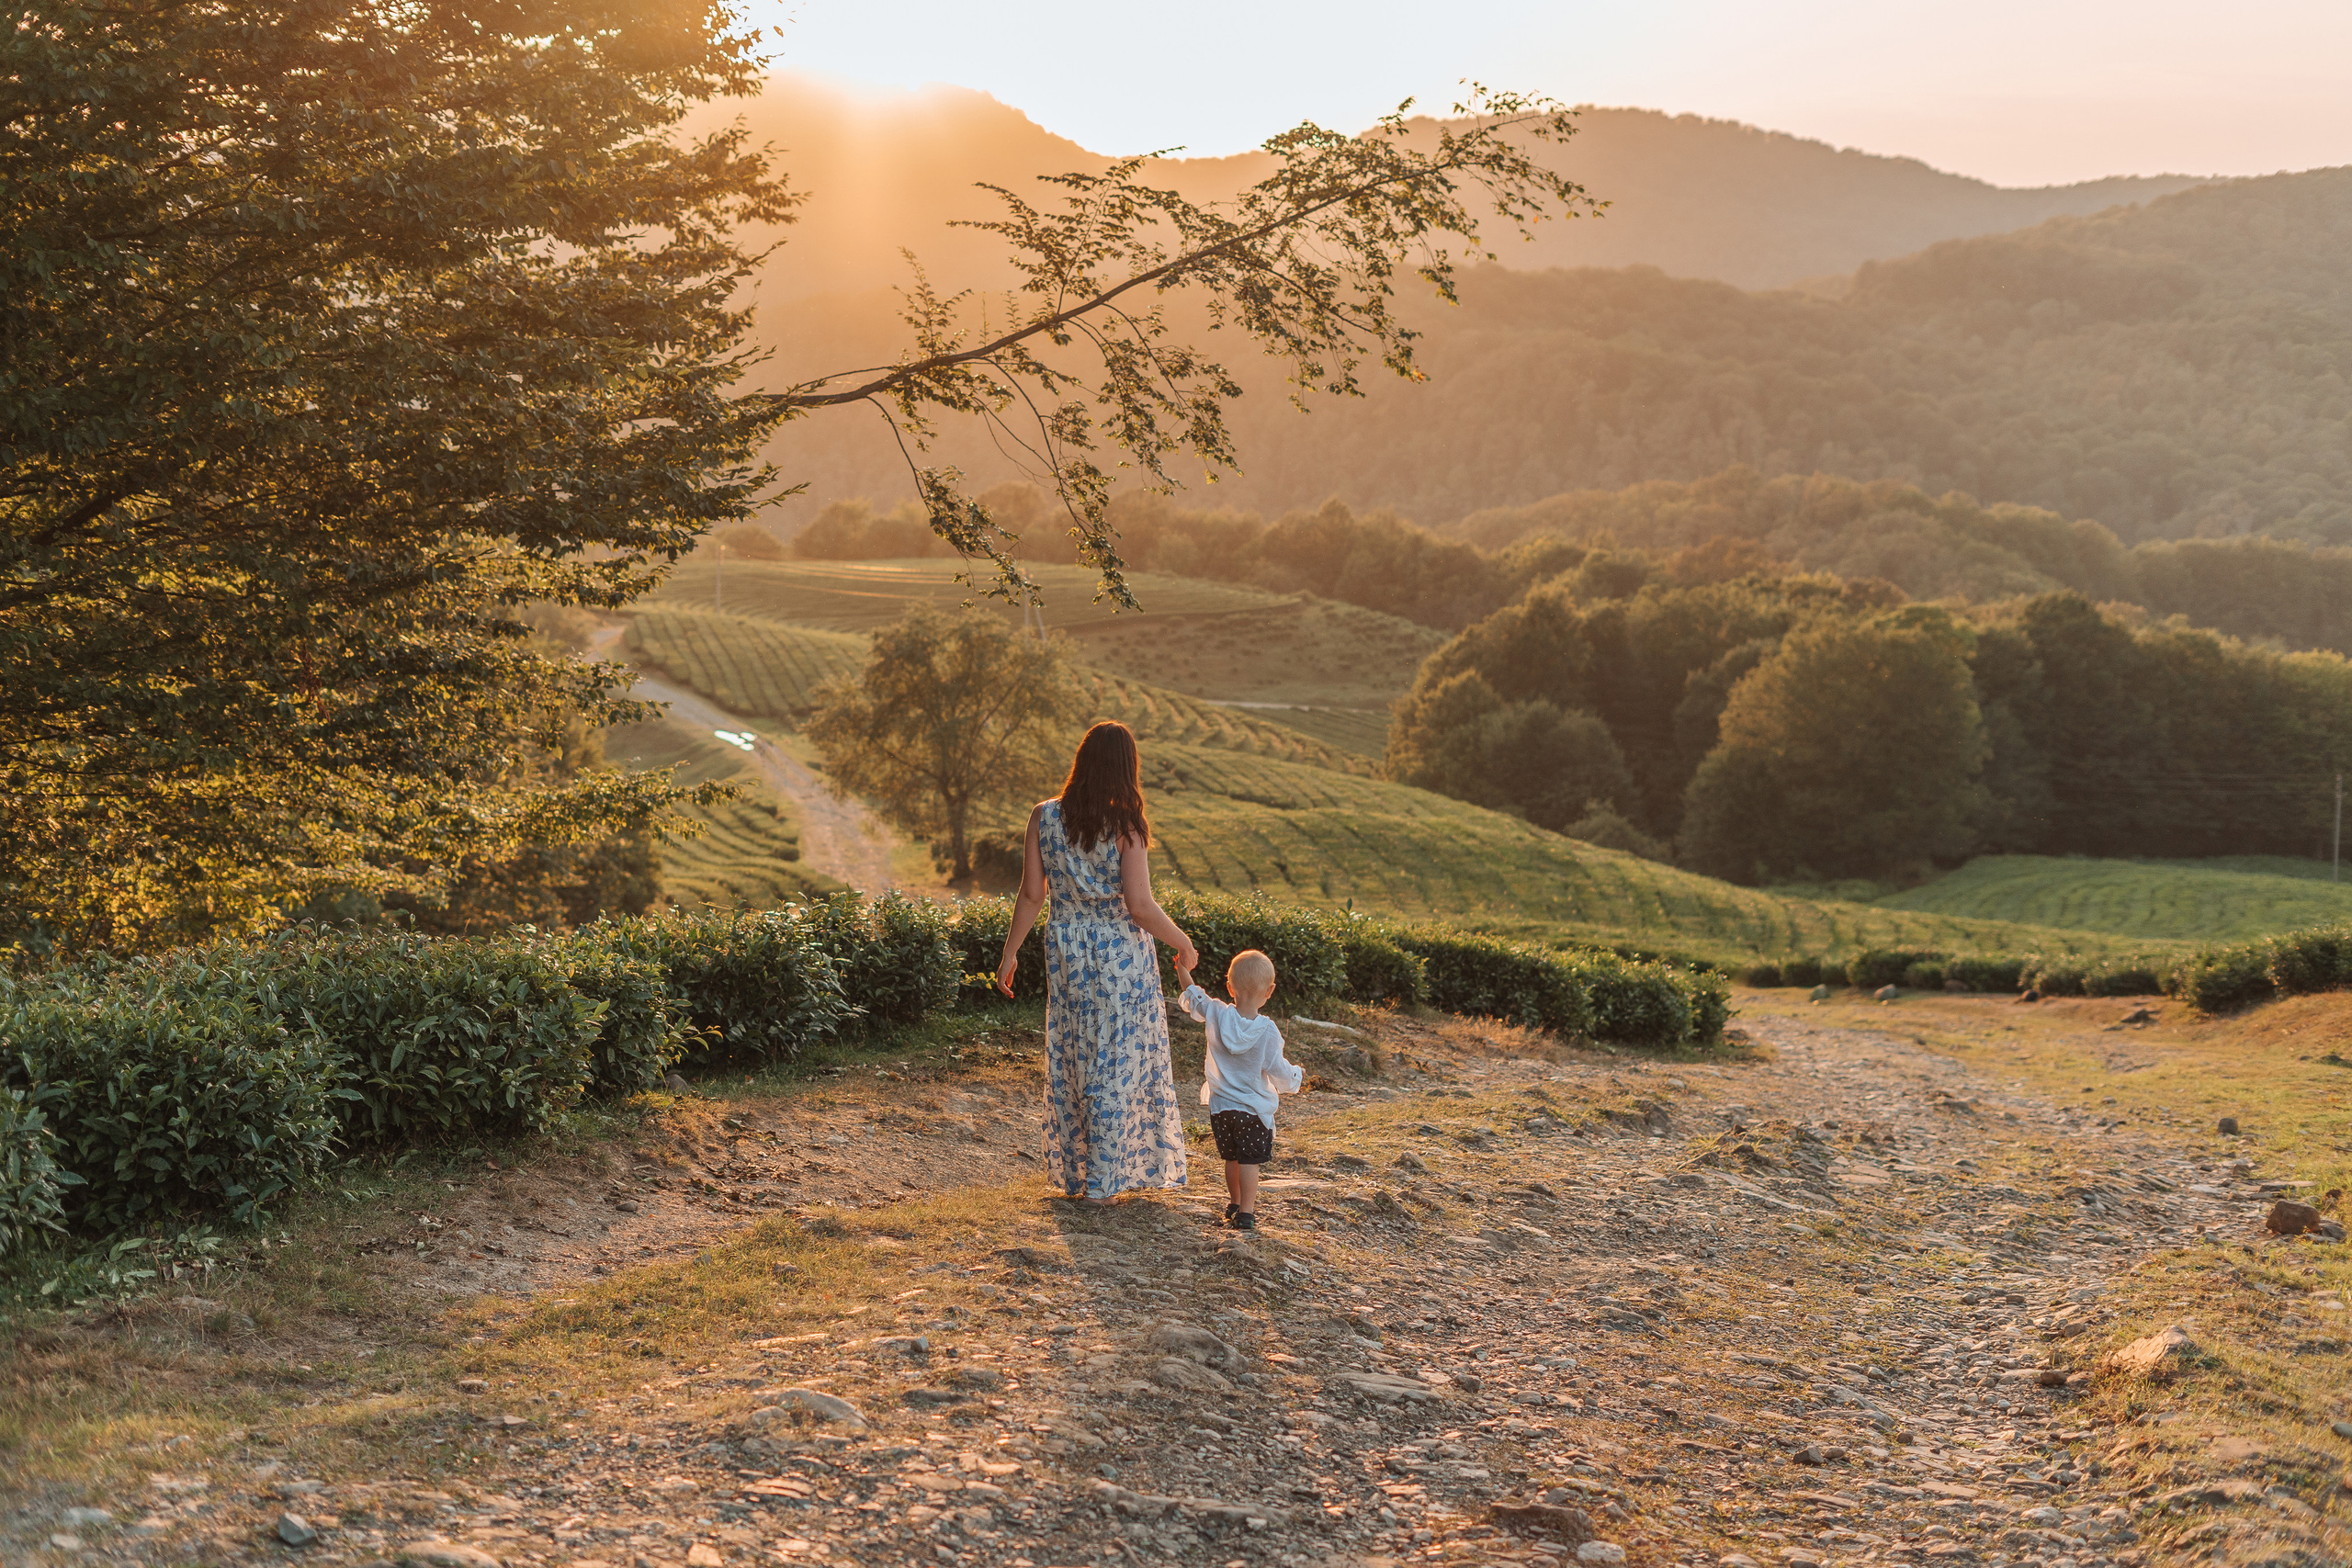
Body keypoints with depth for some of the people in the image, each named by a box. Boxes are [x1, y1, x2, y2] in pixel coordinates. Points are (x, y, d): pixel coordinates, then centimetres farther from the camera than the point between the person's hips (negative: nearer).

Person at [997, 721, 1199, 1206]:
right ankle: (1102, 1180, 11)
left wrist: (1010, 952, 7)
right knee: (1119, 1063, 8)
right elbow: (1140, 905, -18)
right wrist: (1183, 943, -4)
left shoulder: (1044, 816, -6)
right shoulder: (1126, 826, -16)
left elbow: (1032, 894, -3)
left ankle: (1073, 1174, 24)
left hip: (1066, 947, 4)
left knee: (1070, 1061, 16)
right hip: (1122, 953, -3)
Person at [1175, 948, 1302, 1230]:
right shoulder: (1268, 1032, -18)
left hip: (1220, 1106, 4)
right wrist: (1296, 1077, 10)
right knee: (1249, 1161, 2)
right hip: (1254, 1108, -4)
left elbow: (1192, 997, 10)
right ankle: (1246, 1213, 0)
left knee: (1231, 1158, 19)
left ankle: (1235, 1204, 34)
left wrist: (1183, 970, 24)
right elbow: (1279, 1072, -12)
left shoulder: (1216, 1015, -10)